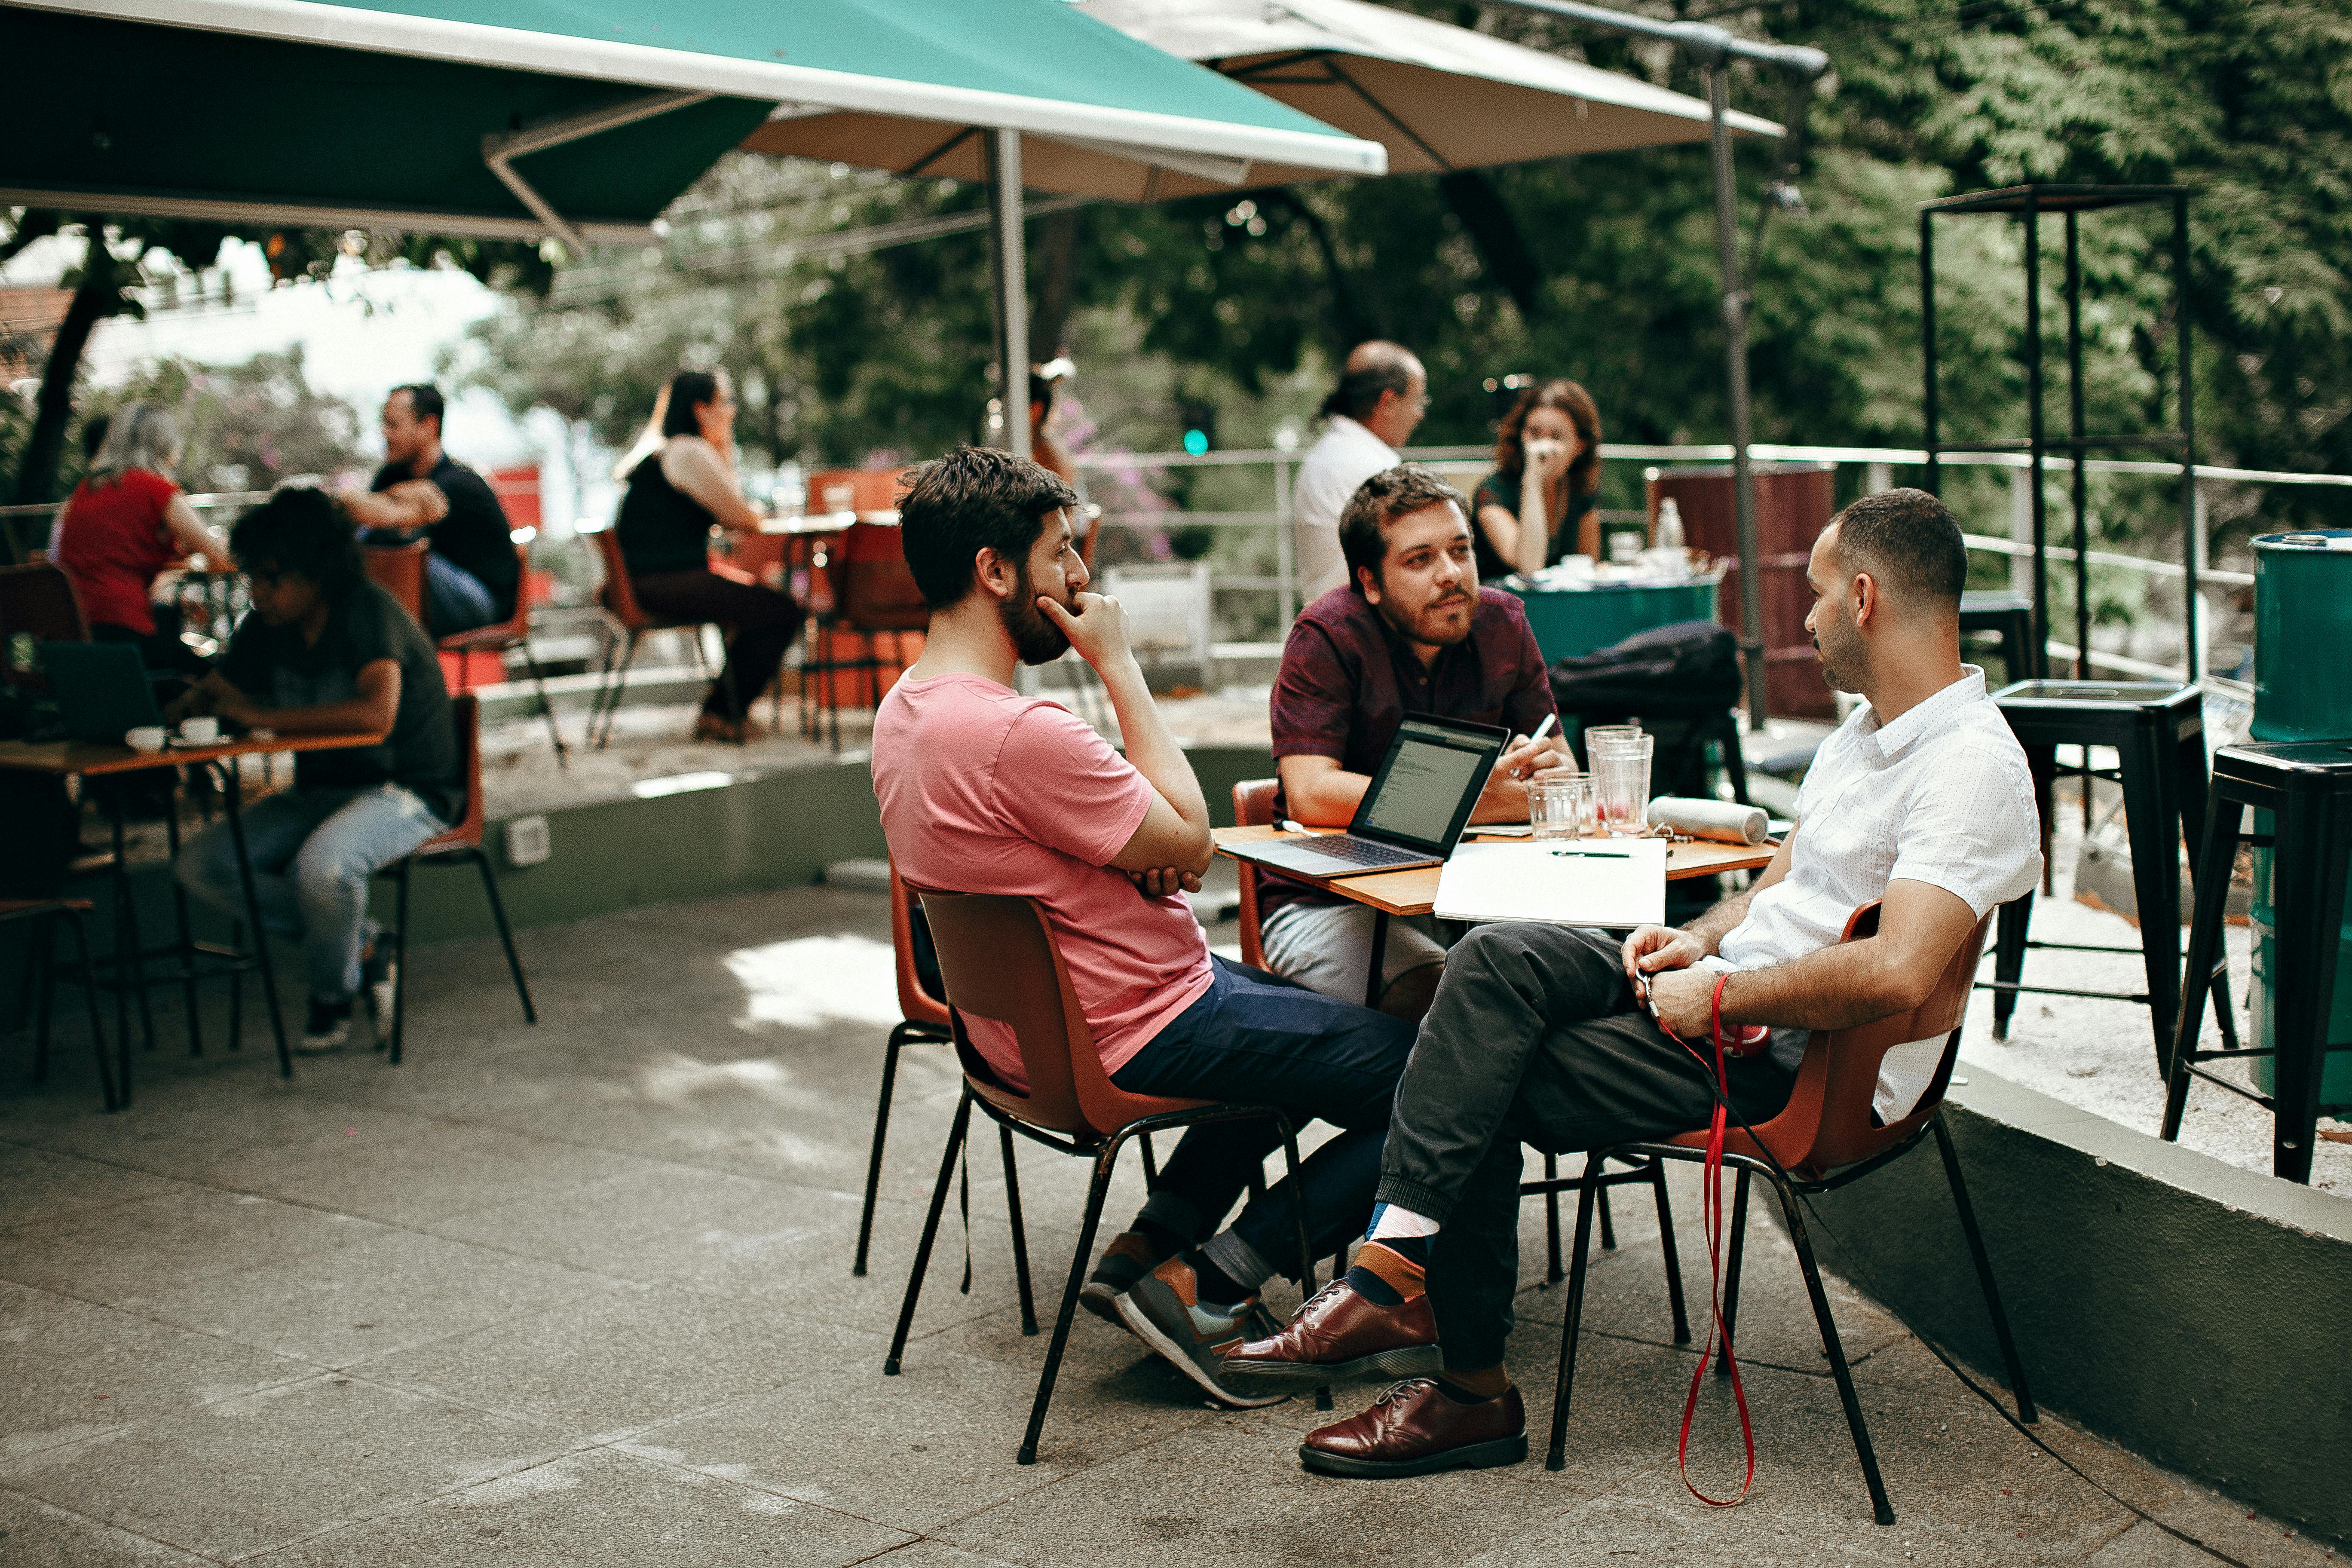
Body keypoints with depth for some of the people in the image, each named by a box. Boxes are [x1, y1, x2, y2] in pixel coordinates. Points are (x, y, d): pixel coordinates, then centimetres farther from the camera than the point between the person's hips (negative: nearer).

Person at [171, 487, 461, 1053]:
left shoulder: (370, 612, -19)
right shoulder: (269, 627, 3)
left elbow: (377, 714, -36)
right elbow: (212, 692, 17)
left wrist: (265, 717, -30)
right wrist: (183, 708, -8)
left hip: (407, 793, -8)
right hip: (318, 793, 8)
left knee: (323, 864, -37)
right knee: (198, 865, -10)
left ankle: (334, 991, -5)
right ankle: (359, 943, -1)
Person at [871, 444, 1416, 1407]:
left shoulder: (904, 711, 2)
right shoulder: (1018, 734, -30)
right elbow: (1190, 836, -16)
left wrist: (1146, 848, -9)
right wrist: (1120, 664, -12)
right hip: (1138, 1035, -10)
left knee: (1308, 1023, 32)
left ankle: (1151, 1247, 18)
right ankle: (1205, 1285, 0)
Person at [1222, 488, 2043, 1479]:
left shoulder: (1972, 766, -18)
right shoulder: (1869, 728, 16)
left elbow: (1894, 975, -31)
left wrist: (1719, 996, -21)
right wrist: (1702, 940, 3)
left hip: (1806, 1063, -9)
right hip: (1731, 996, 9)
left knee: (1487, 1095, -13)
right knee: (1497, 960, -13)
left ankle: (1470, 1392, -3)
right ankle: (1391, 1272, -18)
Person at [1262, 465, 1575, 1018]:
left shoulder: (1502, 623, 4)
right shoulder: (1327, 636, -12)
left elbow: (1560, 763, 8)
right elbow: (1311, 795, -24)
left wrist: (1550, 771, -19)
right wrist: (1481, 801, -26)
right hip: (1328, 902, -5)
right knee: (1436, 995, -33)